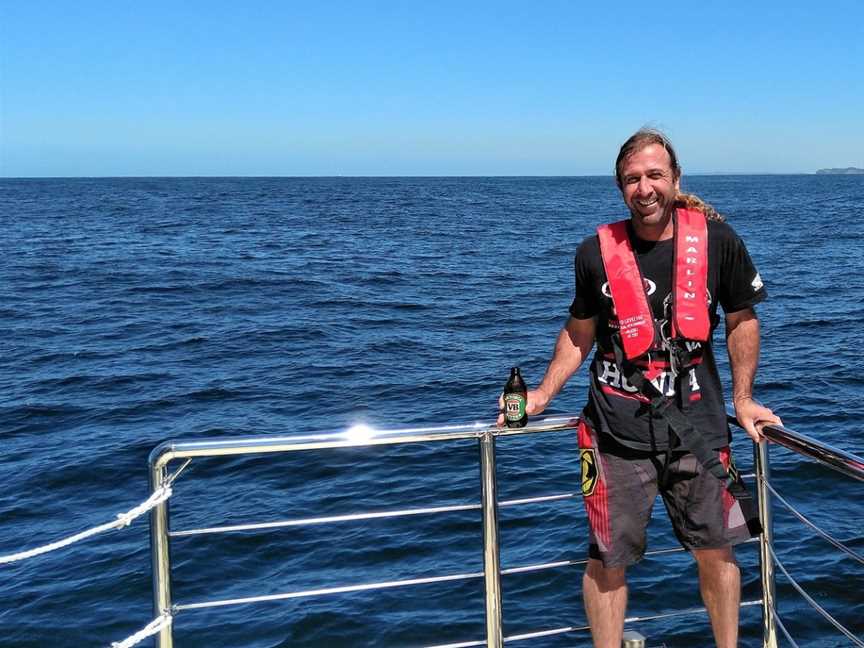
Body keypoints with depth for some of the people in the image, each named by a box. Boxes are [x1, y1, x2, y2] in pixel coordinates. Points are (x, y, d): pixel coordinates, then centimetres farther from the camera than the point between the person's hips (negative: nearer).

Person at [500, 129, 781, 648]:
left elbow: (742, 319, 9)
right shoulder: (598, 251, -3)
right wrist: (542, 396, 1)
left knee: (716, 551, 12)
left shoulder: (716, 240, -4)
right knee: (608, 560, 4)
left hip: (696, 424, 1)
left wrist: (743, 399, 6)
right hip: (618, 427, 0)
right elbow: (580, 332, 9)